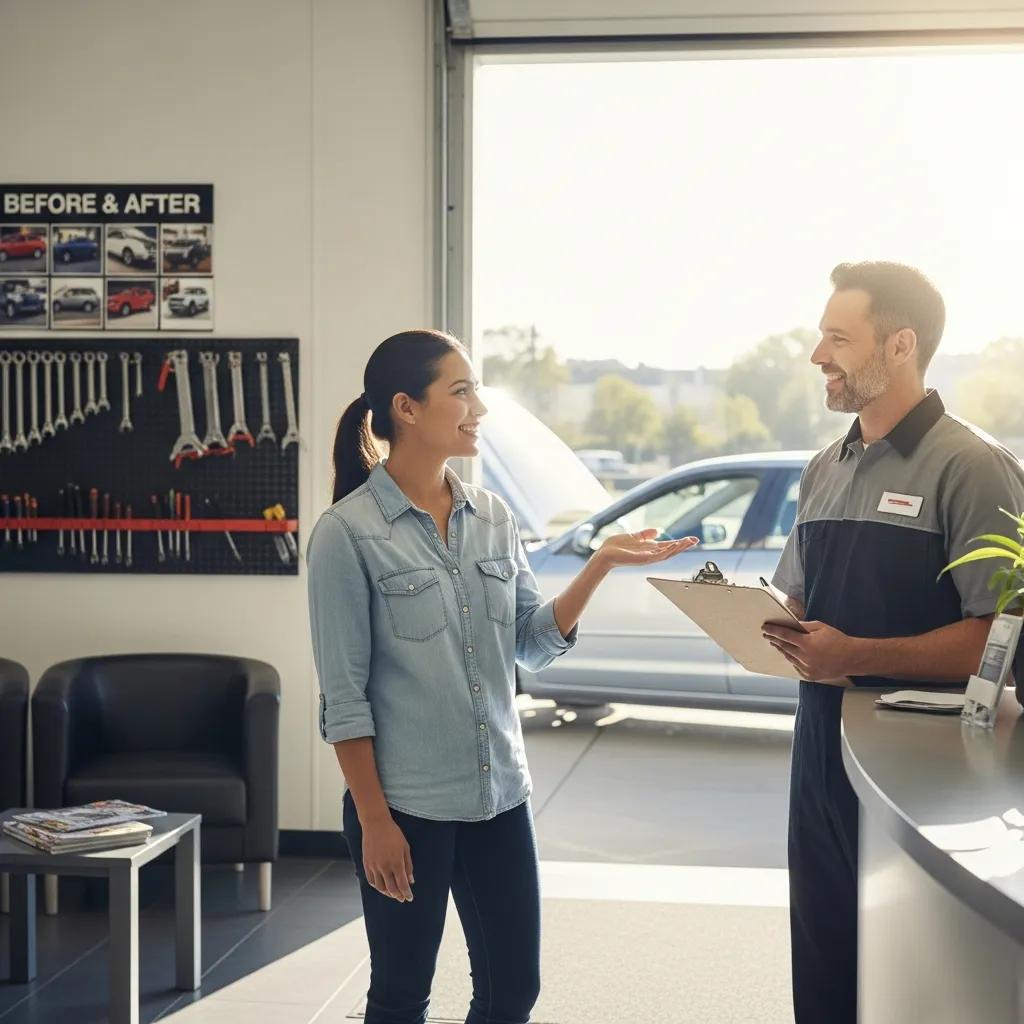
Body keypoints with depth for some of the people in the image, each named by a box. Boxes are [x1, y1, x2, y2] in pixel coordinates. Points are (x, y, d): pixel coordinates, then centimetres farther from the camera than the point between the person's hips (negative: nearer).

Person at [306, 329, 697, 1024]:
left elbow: (535, 644, 8)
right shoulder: (348, 533, -11)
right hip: (406, 805, -5)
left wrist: (602, 564, -4)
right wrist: (374, 819, -13)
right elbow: (344, 695, -11)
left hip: (501, 795, 5)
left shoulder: (494, 518, 6)